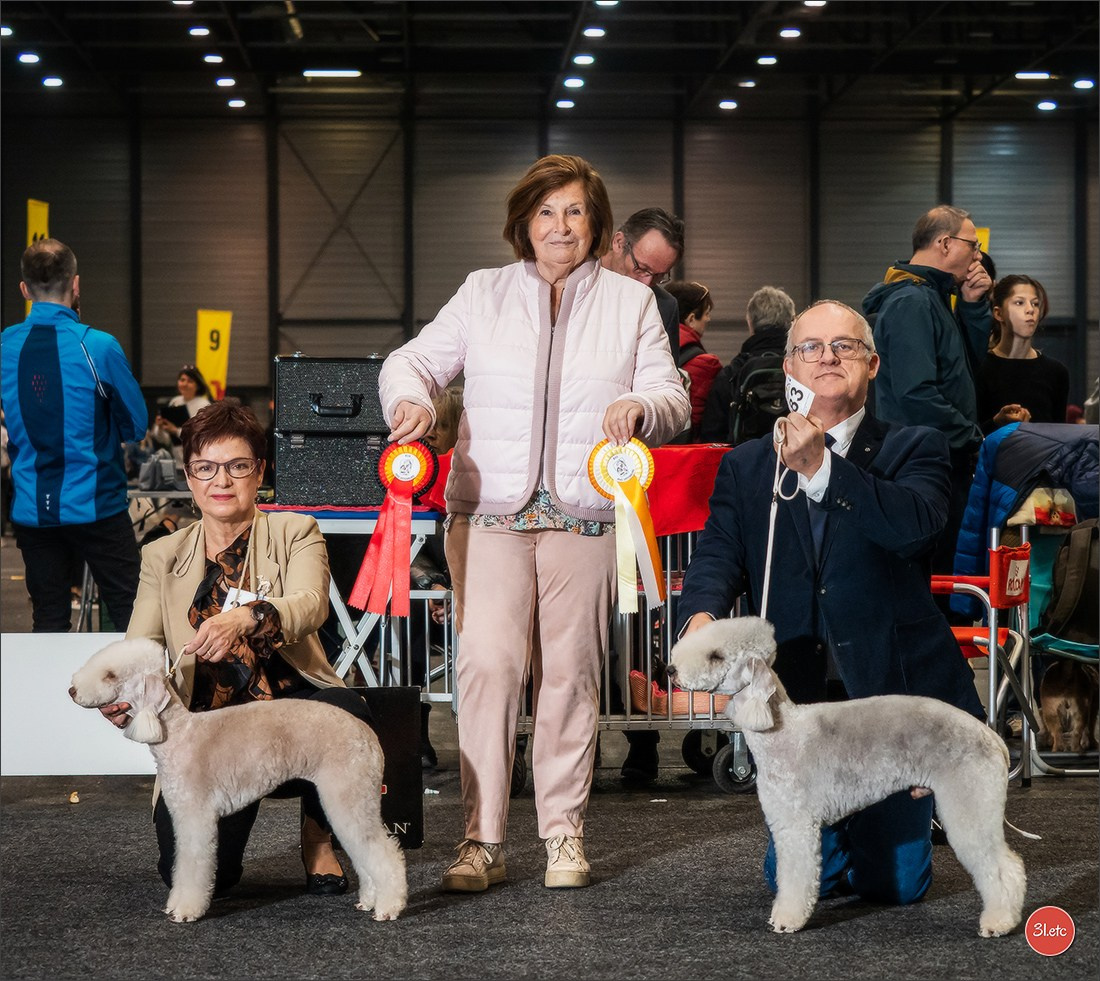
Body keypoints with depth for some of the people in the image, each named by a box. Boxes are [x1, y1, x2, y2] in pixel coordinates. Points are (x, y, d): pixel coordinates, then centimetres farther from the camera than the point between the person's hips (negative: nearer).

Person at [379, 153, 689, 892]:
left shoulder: (632, 301, 11)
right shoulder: (483, 294, 12)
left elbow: (673, 399, 6)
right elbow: (414, 360, 10)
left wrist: (640, 408, -18)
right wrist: (411, 397, -14)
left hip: (585, 515, 0)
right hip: (490, 510, 0)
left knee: (571, 669, 3)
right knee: (487, 662, -11)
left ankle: (565, 833, 13)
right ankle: (483, 839, -7)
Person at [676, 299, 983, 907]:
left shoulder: (913, 450, 2)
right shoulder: (745, 466, 9)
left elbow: (915, 525, -19)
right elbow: (718, 555, -3)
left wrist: (820, 466, -27)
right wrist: (701, 616, -25)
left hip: (891, 695, -2)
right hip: (796, 697, 2)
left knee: (894, 880, -1)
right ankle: (833, 840, 33)